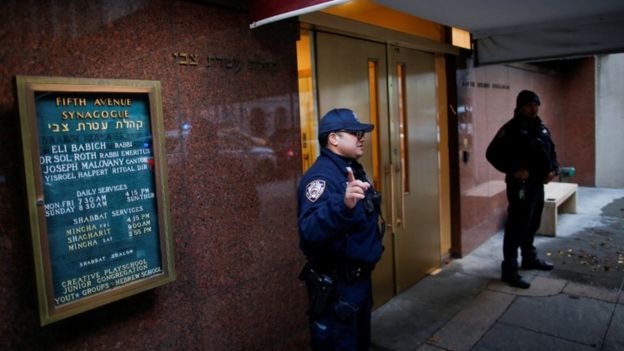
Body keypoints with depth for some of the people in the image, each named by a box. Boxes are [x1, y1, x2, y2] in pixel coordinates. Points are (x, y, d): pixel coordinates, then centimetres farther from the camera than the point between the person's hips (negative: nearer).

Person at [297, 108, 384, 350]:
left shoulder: (353, 170, 7)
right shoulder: (321, 176, -24)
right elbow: (310, 232, -42)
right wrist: (344, 205, -54)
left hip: (360, 277, 10)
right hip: (335, 284, -9)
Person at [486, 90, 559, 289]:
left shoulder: (541, 128, 12)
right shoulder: (511, 129, -12)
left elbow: (551, 151, 22)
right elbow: (492, 153, -17)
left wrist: (553, 169, 4)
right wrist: (513, 170, -24)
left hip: (538, 184, 8)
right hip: (520, 186, -8)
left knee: (532, 225, 20)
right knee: (516, 228, -6)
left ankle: (530, 258, 37)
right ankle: (509, 270, 1)